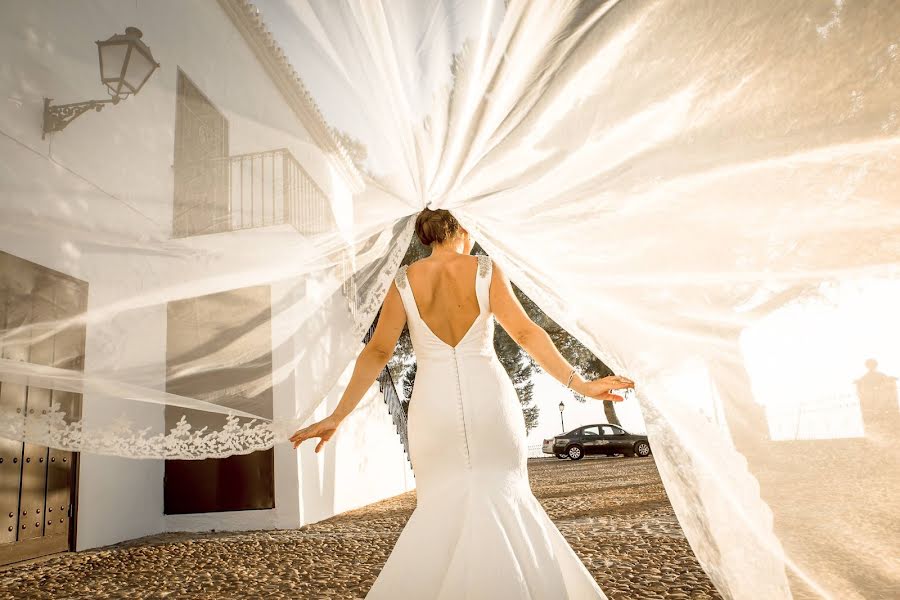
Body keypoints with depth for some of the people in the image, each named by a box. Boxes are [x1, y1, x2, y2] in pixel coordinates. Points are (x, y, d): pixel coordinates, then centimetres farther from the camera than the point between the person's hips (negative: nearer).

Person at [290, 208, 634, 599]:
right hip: (490, 399, -1)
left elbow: (377, 352, -4)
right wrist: (578, 384, -7)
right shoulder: (485, 270, -1)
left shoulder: (405, 280, 2)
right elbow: (526, 333, -9)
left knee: (442, 505, 14)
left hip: (433, 405, 1)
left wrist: (337, 416, -1)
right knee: (503, 498, 15)